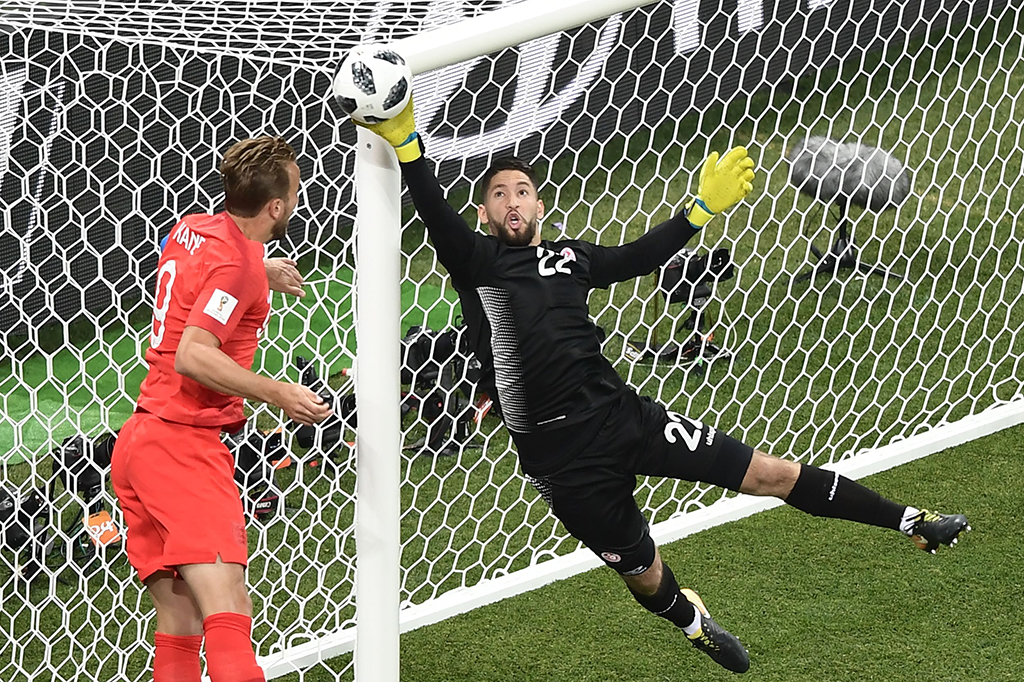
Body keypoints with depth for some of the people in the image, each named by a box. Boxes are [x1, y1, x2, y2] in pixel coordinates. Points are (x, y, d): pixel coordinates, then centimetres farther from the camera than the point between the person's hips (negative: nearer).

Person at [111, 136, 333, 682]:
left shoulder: (191, 229, 14)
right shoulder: (237, 264, -13)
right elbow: (192, 356, -24)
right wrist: (275, 393, -23)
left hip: (138, 441, 10)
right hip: (182, 446, -10)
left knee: (179, 626, 9)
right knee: (229, 619, -22)